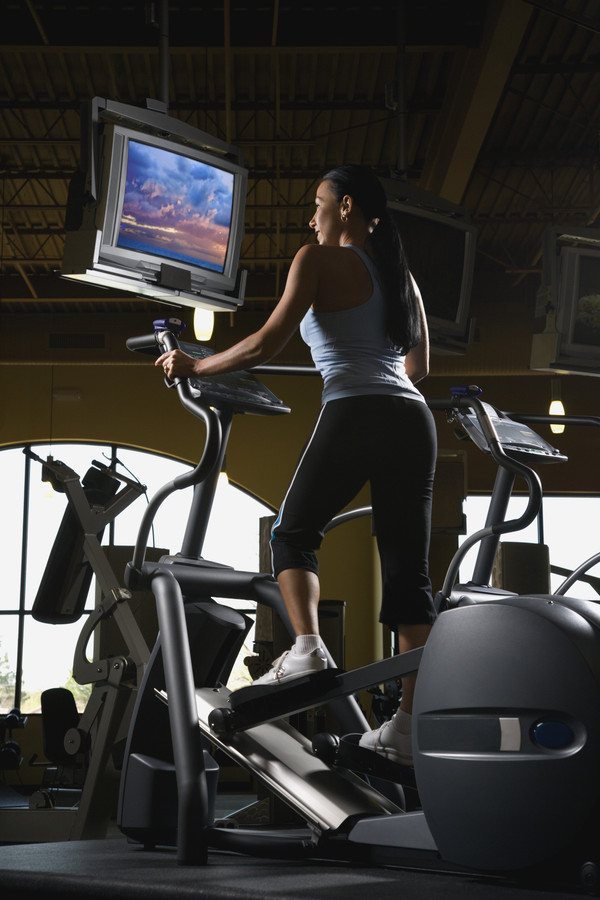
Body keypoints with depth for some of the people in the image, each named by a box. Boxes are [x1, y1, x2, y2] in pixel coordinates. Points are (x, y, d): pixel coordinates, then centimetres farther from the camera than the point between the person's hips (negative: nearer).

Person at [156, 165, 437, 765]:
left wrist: (195, 366, 6)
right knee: (407, 570, 4)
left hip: (355, 416, -6)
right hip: (413, 421, 6)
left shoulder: (320, 260, 3)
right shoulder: (401, 273, 22)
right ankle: (410, 723, 1)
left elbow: (267, 344, -5)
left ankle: (306, 649, -10)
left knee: (293, 533, 14)